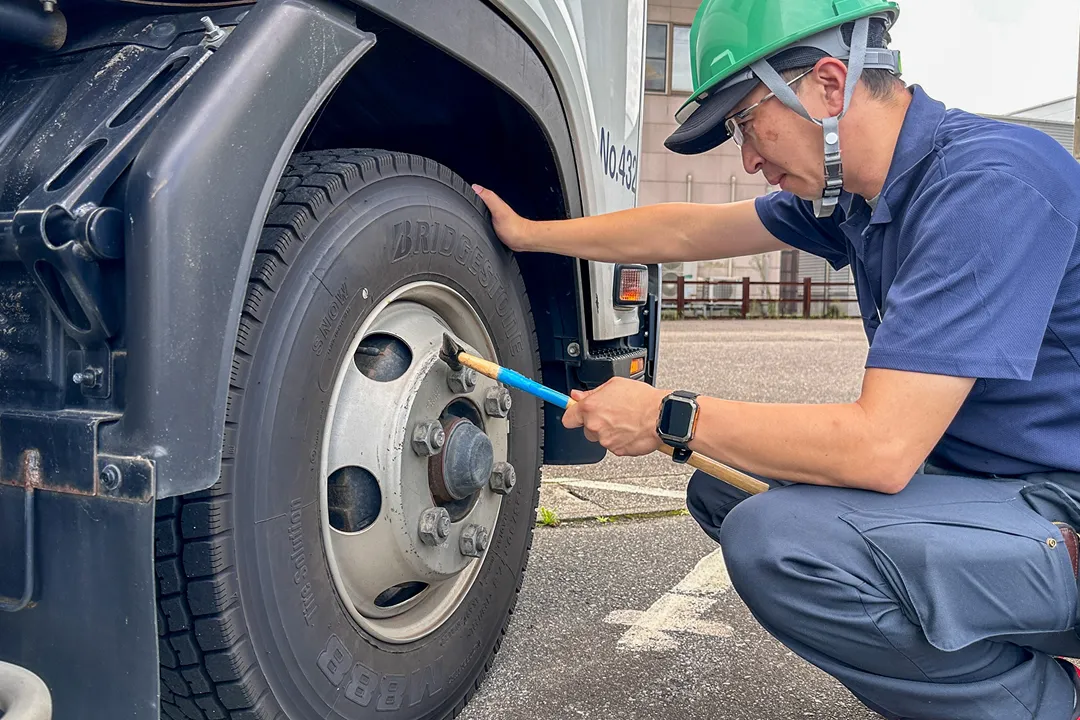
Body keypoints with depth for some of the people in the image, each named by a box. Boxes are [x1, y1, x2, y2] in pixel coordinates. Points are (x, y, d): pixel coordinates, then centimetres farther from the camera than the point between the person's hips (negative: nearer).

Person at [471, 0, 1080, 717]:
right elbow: (686, 232, 14)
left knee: (776, 540, -29)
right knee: (722, 485, 8)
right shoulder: (853, 191, 4)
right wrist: (528, 233, 19)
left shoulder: (987, 181, -24)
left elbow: (881, 449, -30)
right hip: (975, 479, 9)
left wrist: (669, 417, -19)